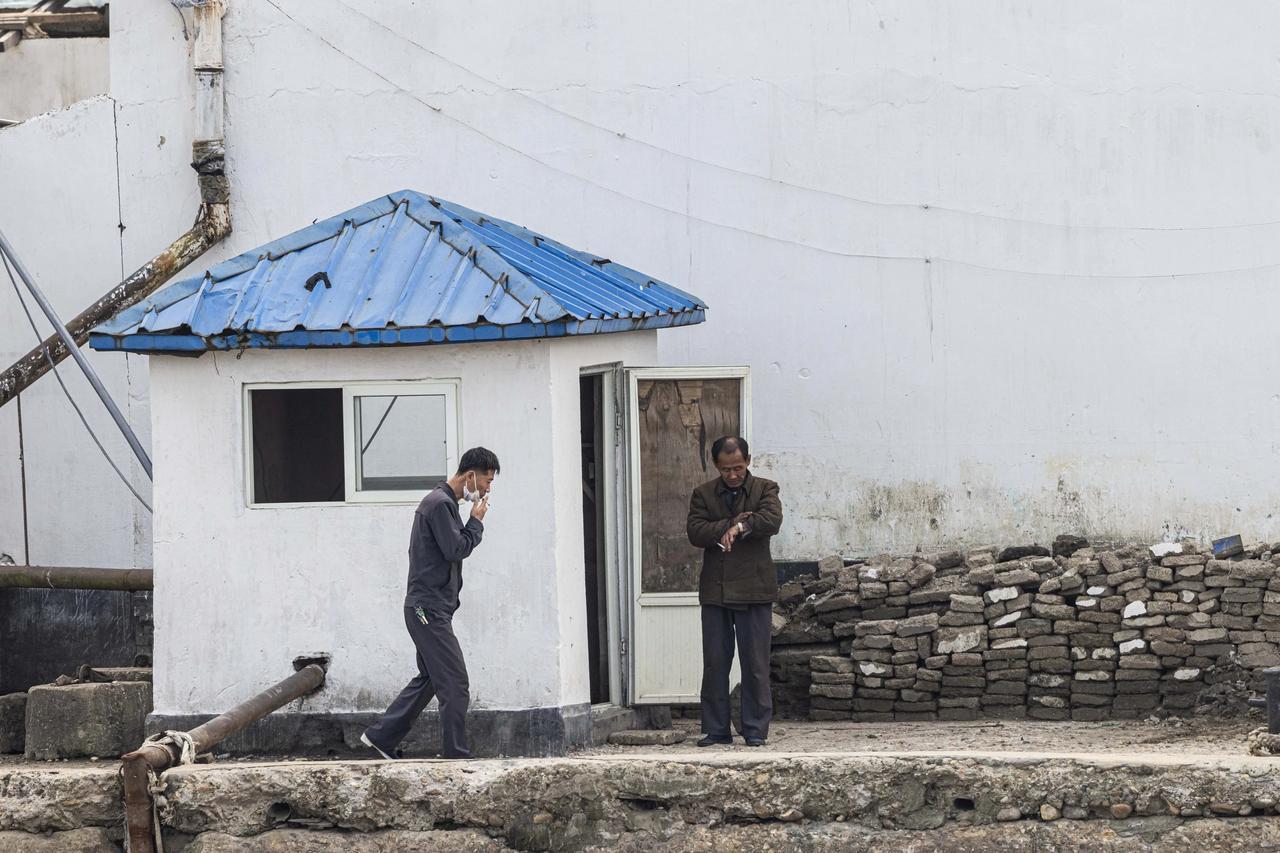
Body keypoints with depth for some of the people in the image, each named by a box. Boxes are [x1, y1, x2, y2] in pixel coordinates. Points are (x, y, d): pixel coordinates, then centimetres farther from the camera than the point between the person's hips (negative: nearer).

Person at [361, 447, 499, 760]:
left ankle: (381, 736, 20)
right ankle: (456, 755, -9)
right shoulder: (440, 504, -14)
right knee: (455, 685, -10)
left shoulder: (443, 503, 20)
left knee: (429, 678, 16)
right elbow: (456, 550, -18)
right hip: (429, 609, -11)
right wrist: (476, 522, -7)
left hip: (427, 609, 11)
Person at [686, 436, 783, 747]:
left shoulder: (764, 489, 6)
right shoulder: (703, 494, 10)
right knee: (715, 663, 2)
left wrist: (739, 526, -19)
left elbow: (772, 520, -14)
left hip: (754, 590, -2)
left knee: (755, 663, -1)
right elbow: (696, 533, -5)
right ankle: (716, 730, 8)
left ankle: (756, 730, 5)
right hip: (714, 590, 2)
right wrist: (730, 525, -14)